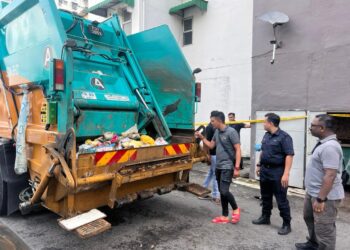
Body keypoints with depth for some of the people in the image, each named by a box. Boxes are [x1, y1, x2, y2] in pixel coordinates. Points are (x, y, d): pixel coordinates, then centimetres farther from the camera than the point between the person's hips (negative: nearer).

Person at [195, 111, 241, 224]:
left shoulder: (231, 132, -13)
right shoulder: (217, 132, 9)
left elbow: (238, 150, -14)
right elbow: (211, 145, 21)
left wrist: (237, 167, -19)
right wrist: (202, 137, 7)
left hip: (227, 166, -8)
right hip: (218, 166, 8)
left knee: (224, 191, -14)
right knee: (221, 192, 11)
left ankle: (236, 209, 13)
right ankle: (225, 217, 21)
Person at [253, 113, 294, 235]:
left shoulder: (284, 137, -16)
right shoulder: (266, 135, 9)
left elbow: (289, 155, -20)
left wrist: (286, 174, -25)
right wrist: (259, 165, 19)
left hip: (277, 172, -8)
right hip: (264, 170, 8)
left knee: (281, 200, 2)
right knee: (265, 196, 19)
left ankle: (286, 224, 15)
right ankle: (265, 217, 34)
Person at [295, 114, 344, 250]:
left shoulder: (330, 147, -26)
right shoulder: (323, 143, 8)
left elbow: (330, 175, -30)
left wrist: (321, 199, -29)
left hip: (325, 196, -11)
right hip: (312, 192, 11)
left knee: (324, 229, 2)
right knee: (309, 218, 27)